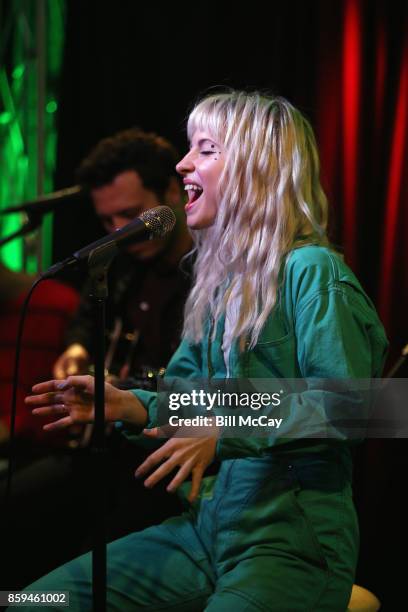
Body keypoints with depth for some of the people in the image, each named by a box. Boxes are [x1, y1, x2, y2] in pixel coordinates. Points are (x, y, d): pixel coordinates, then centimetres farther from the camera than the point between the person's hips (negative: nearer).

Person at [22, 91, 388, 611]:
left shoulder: (311, 271, -10)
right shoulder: (221, 280, 16)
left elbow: (344, 403, -19)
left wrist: (223, 433, -25)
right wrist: (124, 404, 0)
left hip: (294, 538, -7)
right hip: (207, 525, 7)